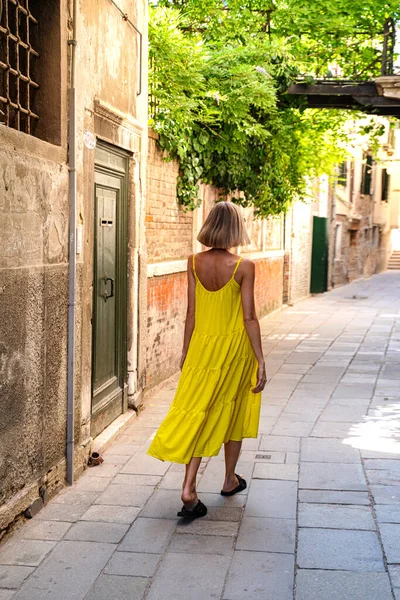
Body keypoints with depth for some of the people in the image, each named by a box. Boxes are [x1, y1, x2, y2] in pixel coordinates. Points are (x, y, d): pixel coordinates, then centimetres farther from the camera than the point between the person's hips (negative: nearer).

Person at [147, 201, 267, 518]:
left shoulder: (194, 262, -3)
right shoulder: (244, 266, -12)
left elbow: (192, 313, 1)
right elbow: (249, 317, -12)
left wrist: (185, 352, 11)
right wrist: (261, 360, -7)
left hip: (203, 346, 2)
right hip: (235, 348, -2)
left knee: (198, 412, 5)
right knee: (232, 413, 15)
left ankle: (189, 488, -5)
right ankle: (230, 479, 31)